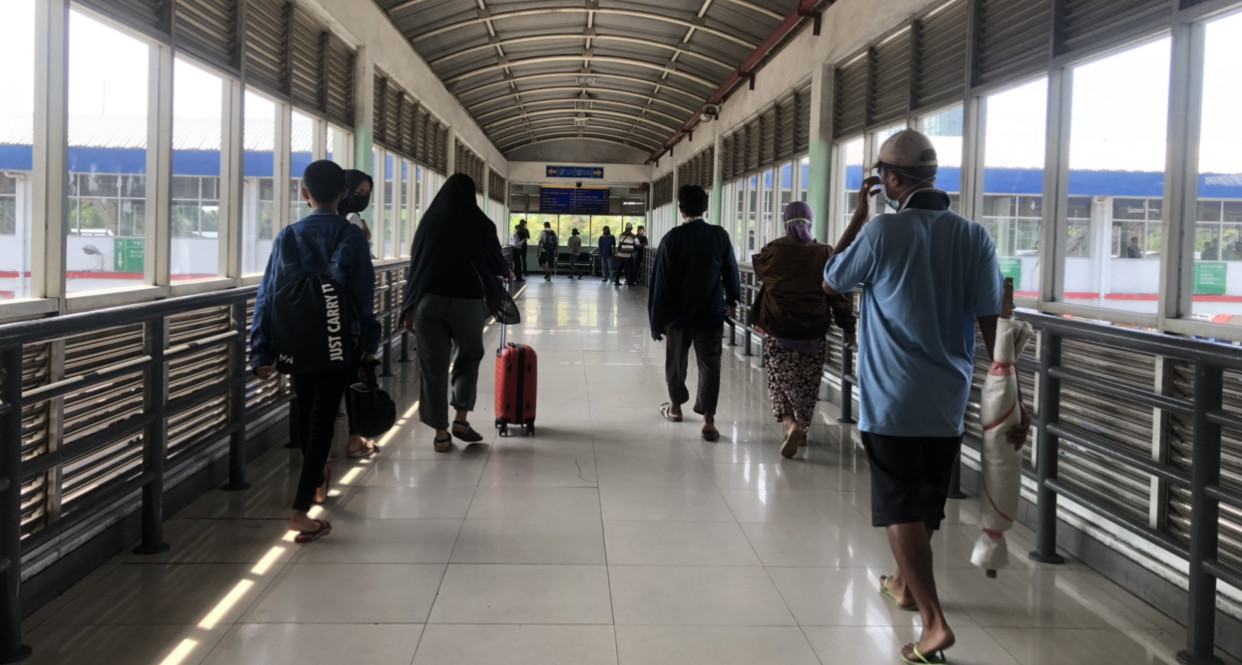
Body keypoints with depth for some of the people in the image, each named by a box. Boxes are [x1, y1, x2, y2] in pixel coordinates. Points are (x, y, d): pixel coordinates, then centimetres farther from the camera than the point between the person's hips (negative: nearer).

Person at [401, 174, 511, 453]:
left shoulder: (429, 220, 5)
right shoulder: (480, 223, 1)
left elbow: (415, 263, 4)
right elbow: (494, 260, 15)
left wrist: (410, 308, 8)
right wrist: (507, 273, 38)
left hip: (427, 301, 1)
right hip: (467, 300, -1)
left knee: (433, 367, 6)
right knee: (469, 357, 20)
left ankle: (441, 434, 9)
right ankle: (460, 420, 11)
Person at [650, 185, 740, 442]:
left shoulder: (673, 238, -9)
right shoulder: (720, 236, -5)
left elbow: (660, 281, -8)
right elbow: (730, 271, 5)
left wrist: (657, 318, -3)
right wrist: (731, 300, 22)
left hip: (679, 314, 0)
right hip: (711, 314, 0)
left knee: (676, 361, 18)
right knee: (710, 365, 1)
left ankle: (675, 407, 34)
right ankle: (708, 419, -6)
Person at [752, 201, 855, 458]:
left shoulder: (774, 251, -3)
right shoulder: (825, 254, -3)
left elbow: (758, 267, 20)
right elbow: (839, 294, -2)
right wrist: (847, 327, 5)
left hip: (779, 331, -1)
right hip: (814, 332, 1)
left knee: (781, 381, 7)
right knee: (807, 385, 13)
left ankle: (790, 424, -13)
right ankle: (802, 428, 22)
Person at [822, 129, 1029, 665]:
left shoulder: (883, 232, -12)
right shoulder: (975, 237, -2)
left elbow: (830, 282, 5)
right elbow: (993, 324, -4)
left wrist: (859, 216, 9)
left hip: (892, 399, -5)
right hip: (948, 400, 5)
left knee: (902, 509, -2)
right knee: (926, 504, 21)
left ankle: (934, 621, -11)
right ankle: (906, 584, 41)